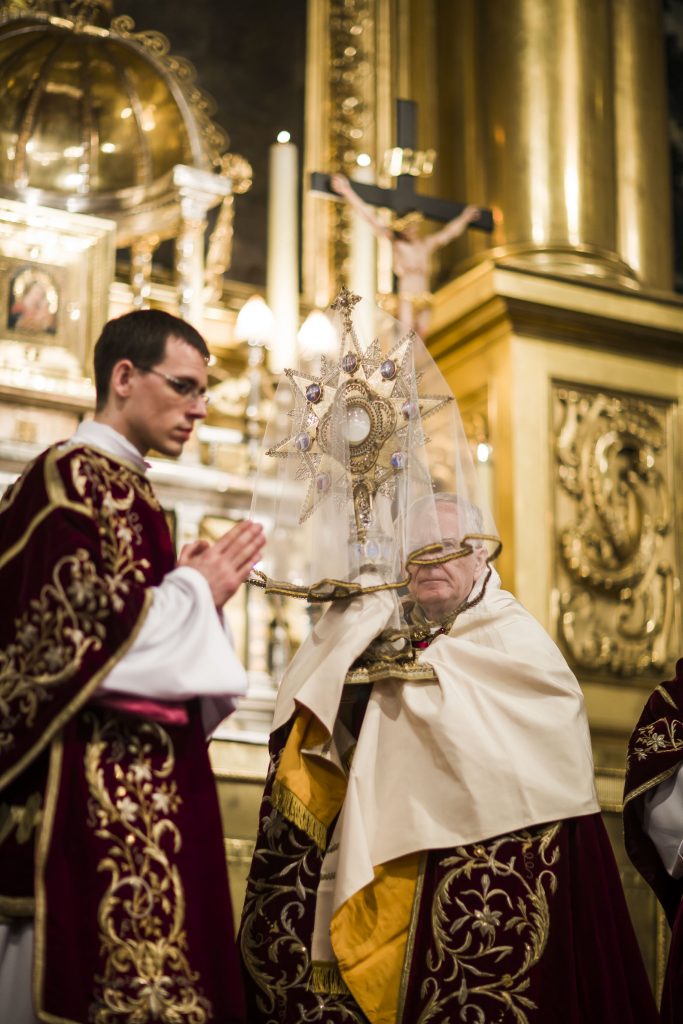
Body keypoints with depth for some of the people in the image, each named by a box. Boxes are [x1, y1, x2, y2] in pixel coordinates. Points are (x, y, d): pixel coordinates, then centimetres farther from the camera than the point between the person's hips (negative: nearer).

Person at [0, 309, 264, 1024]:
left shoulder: (115, 484, 20)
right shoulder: (80, 477, -9)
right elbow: (83, 633, -19)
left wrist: (193, 588, 11)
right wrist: (196, 591, -6)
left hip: (123, 784, 10)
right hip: (98, 789, -10)